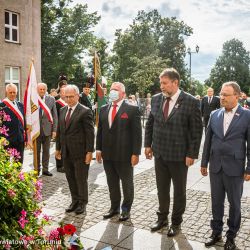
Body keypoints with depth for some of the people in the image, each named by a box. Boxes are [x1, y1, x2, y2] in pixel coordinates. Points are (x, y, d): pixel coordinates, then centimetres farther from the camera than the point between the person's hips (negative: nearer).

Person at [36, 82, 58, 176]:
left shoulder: (51, 99, 2)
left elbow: (55, 115, 3)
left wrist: (54, 130, -2)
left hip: (47, 129, 1)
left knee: (46, 151, 9)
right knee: (36, 151, 10)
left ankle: (45, 169, 21)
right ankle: (36, 169, 22)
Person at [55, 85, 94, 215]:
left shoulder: (85, 111, -11)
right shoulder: (62, 110, 10)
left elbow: (90, 133, -12)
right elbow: (59, 130, 15)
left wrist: (89, 152, -15)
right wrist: (58, 148, 13)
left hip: (80, 152, -6)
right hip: (66, 152, 6)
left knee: (81, 179, 6)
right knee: (70, 178, 14)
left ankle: (82, 203, 24)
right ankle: (75, 201, 30)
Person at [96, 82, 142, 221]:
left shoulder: (132, 110, -7)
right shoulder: (104, 109, 10)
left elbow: (137, 133, -10)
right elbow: (100, 130, 13)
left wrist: (136, 153, -14)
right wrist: (99, 149, 8)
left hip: (125, 155, -5)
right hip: (107, 154, 5)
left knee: (127, 183, 11)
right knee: (112, 183, 15)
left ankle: (126, 209, 29)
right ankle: (114, 207, 32)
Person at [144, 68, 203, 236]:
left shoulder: (191, 102, -13)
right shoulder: (156, 99, 1)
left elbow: (197, 130, -11)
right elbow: (150, 123, 11)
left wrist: (192, 154, -12)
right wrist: (148, 144, 5)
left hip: (179, 155, -4)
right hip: (159, 153, 4)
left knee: (179, 190, 13)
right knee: (162, 189, 17)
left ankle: (176, 222, 31)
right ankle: (162, 218, 36)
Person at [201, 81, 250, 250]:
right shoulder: (215, 115, 4)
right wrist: (204, 163, 10)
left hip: (235, 168, -3)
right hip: (215, 166, 3)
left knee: (234, 203, 12)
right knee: (216, 202, 13)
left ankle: (231, 236, 30)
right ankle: (216, 233, 30)